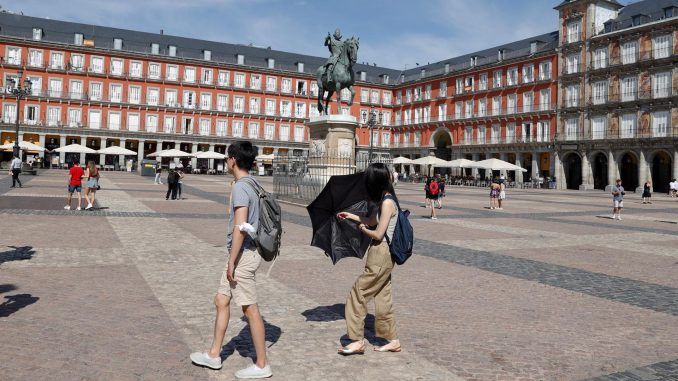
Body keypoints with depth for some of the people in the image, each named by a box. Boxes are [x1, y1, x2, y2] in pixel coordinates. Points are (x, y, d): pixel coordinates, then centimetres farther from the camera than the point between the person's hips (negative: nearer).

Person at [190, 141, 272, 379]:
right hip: (247, 252, 10)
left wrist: (231, 262, -18)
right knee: (221, 301, 17)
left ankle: (261, 366, 10)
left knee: (250, 309, -1)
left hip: (243, 254, -10)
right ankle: (214, 355, 29)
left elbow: (240, 227, -23)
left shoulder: (240, 188, -17)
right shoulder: (253, 184, 11)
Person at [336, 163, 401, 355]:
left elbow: (378, 234, -19)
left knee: (358, 294, -2)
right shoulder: (384, 200, 10)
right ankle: (393, 341, 24)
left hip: (381, 254, -10)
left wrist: (362, 229, -1)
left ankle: (357, 341, 6)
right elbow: (373, 221, 23)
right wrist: (352, 216, 29)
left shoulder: (387, 203, -19)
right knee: (382, 296, 15)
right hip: (382, 254, 10)